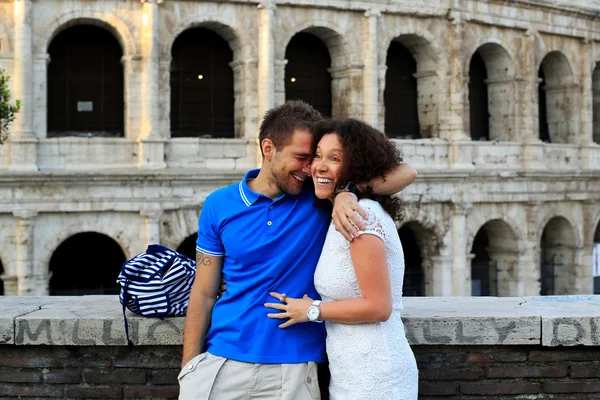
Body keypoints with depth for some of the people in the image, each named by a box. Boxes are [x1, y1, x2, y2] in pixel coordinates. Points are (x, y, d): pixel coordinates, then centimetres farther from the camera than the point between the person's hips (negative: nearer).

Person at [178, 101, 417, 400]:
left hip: (291, 370, 0)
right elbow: (204, 293, 3)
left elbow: (403, 174, -8)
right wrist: (189, 368, 0)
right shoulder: (219, 206, 0)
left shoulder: (320, 198, -2)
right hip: (219, 363, 1)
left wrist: (347, 192, -23)